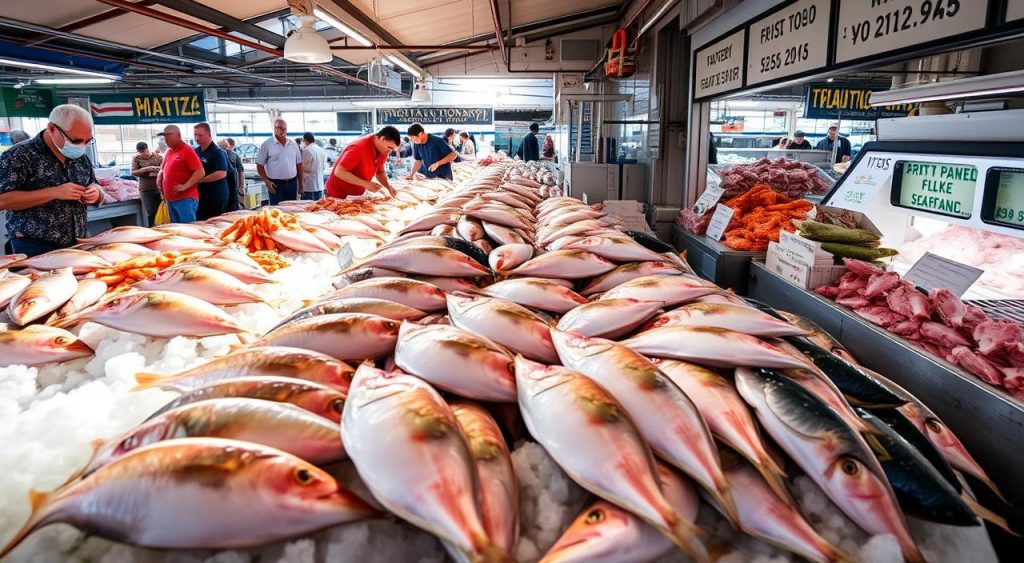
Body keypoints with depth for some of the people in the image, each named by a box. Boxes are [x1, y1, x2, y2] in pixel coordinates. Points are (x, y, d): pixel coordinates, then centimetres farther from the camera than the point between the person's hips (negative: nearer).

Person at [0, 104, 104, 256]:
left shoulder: (81, 157, 9)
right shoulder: (18, 155, -10)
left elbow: (98, 197, 16)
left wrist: (96, 194, -7)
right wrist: (54, 192, -24)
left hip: (80, 243, 6)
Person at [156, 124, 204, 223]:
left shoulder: (187, 150, -7)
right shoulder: (169, 151, 17)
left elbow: (200, 172, -16)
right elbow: (163, 169, 33)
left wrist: (185, 186, -21)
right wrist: (159, 177, 12)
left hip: (185, 198, -8)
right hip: (170, 199, 8)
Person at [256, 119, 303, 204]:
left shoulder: (293, 145, 10)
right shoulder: (267, 144, -2)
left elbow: (299, 164, 14)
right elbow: (259, 166, -1)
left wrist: (301, 183, 9)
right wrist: (267, 181, -12)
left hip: (292, 183, 4)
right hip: (275, 184, -4)